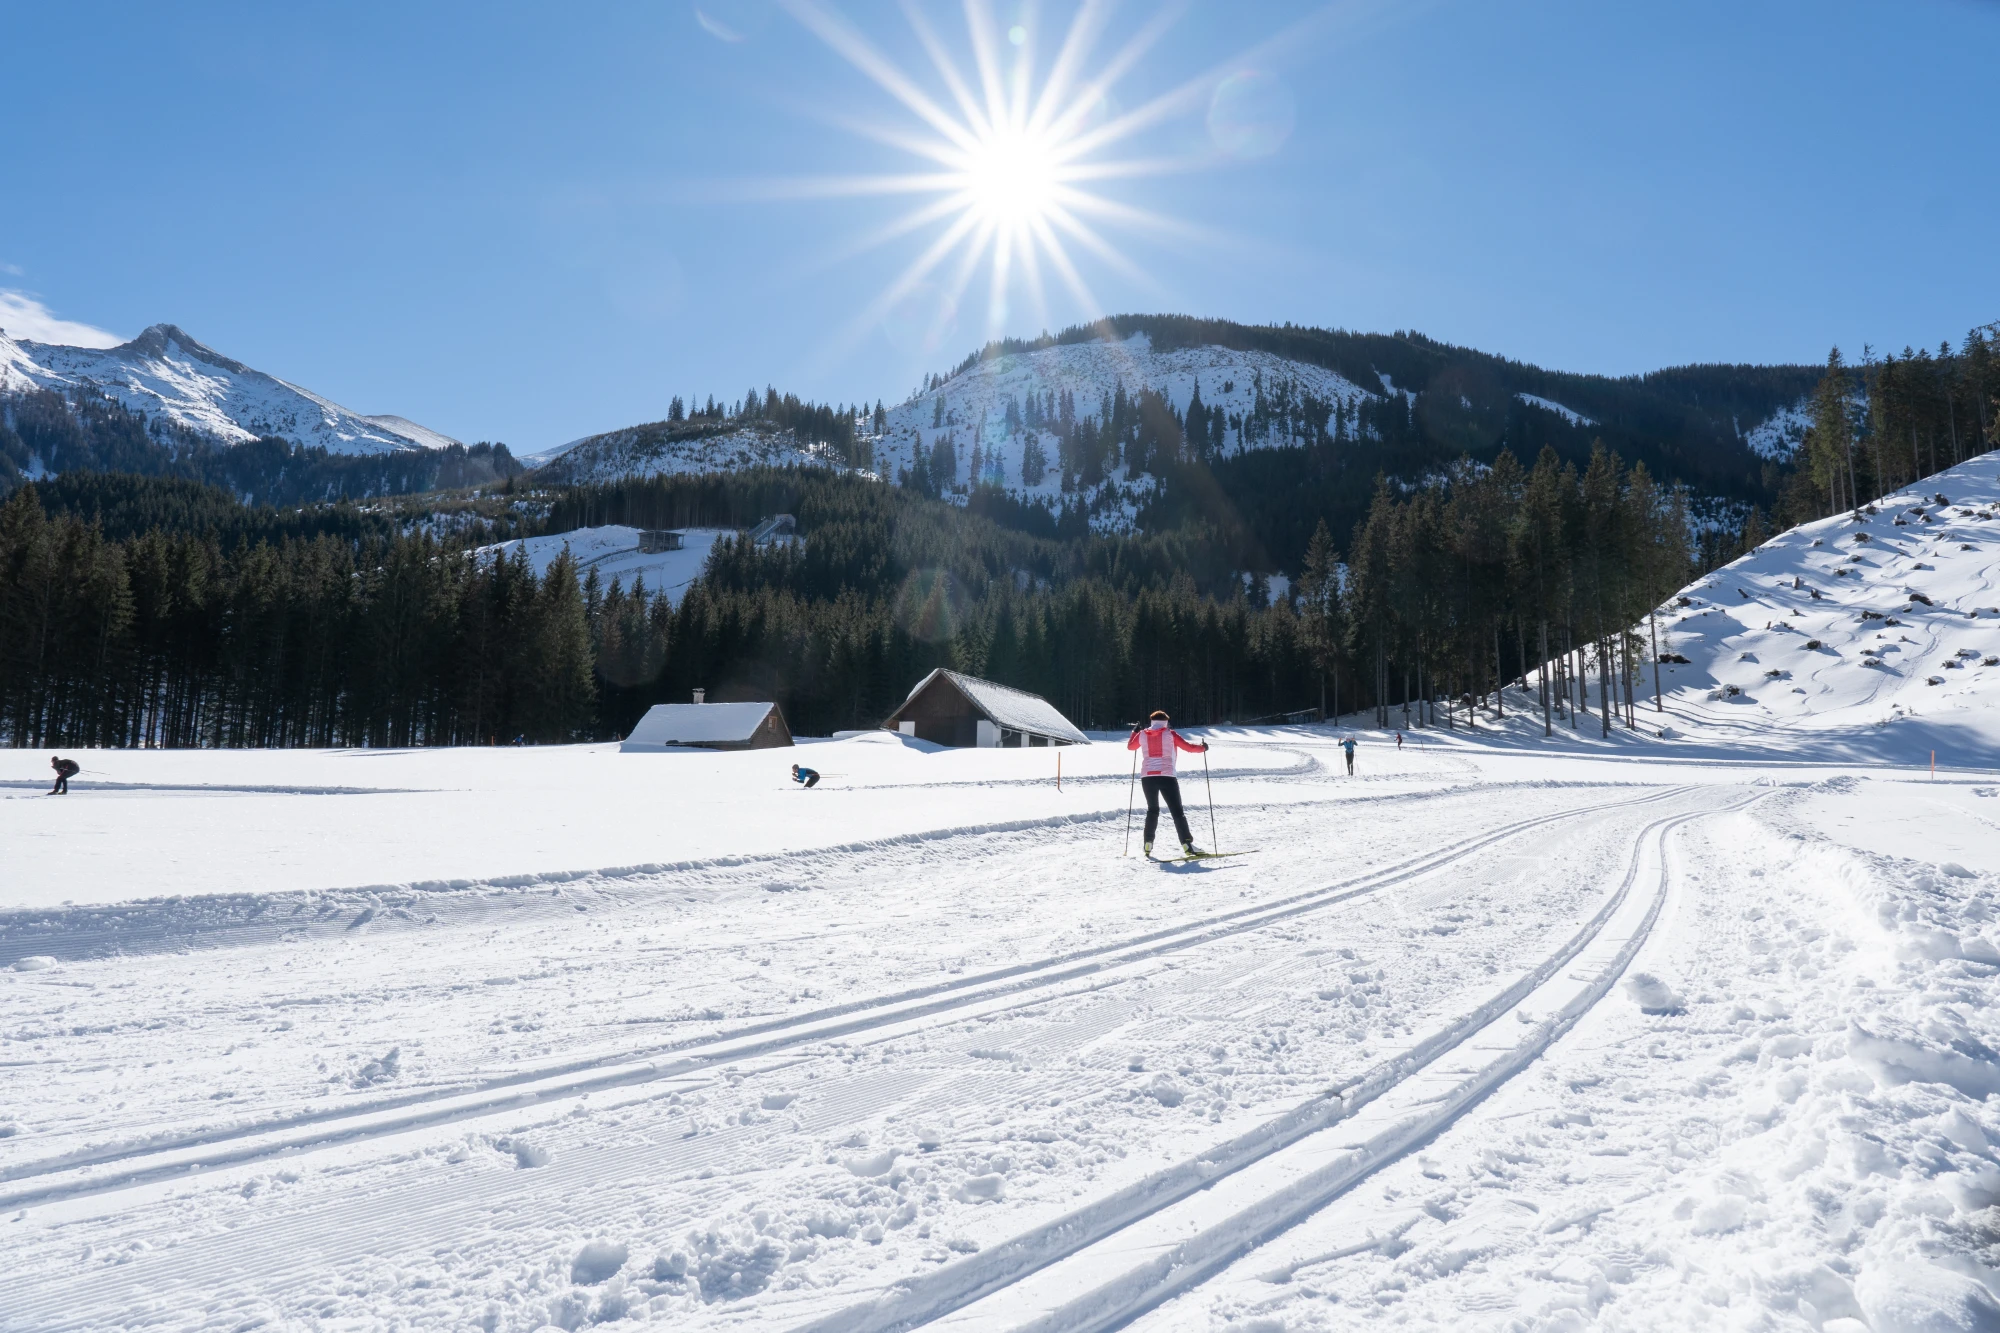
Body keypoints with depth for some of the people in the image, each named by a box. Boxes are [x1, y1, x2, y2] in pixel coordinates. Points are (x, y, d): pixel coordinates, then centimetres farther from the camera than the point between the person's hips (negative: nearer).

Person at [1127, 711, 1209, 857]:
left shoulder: (1142, 735, 10)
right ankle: (1187, 844, -12)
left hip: (1147, 777, 3)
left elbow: (1130, 746, 28)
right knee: (1177, 811, -2)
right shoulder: (1170, 734, 1)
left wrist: (1134, 732, 45)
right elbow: (1189, 747, -1)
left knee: (1152, 810, 19)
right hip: (1166, 776, -3)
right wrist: (1202, 747, 18)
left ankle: (1148, 844, 14)